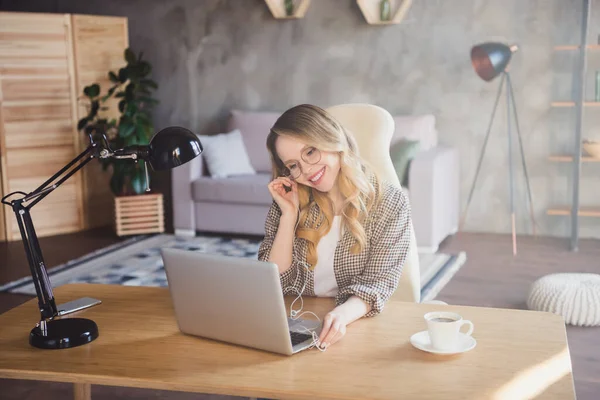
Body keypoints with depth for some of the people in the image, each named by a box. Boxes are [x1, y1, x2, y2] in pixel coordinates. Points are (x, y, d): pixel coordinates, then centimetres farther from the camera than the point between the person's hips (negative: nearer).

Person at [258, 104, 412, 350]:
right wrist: (289, 215, -9)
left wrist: (343, 314, -29)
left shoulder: (390, 203, -4)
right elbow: (274, 283, 0)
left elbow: (378, 281, -10)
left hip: (357, 325, -1)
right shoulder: (290, 202, 4)